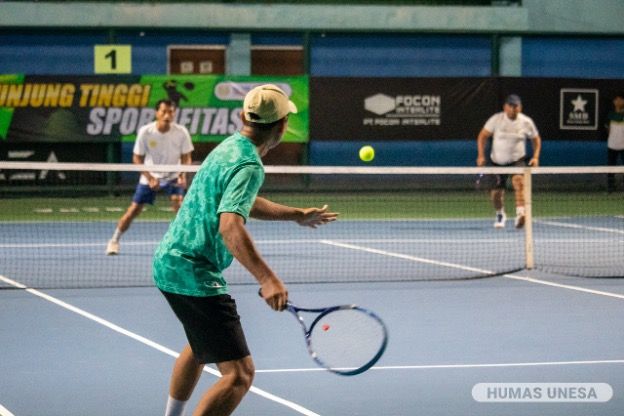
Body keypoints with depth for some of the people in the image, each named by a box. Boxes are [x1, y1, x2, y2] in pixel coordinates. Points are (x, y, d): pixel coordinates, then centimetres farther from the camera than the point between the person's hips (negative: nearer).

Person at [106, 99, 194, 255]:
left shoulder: (181, 132, -17)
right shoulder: (145, 132, -18)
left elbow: (186, 157, -7)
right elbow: (137, 158, -9)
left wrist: (183, 175, -25)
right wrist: (149, 177, -20)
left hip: (172, 177, 0)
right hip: (150, 176, 0)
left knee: (178, 202, -25)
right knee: (133, 211, -1)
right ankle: (114, 241, 19)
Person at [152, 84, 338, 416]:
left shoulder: (230, 147, 11)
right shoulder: (249, 166, -19)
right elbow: (230, 226, -33)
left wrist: (298, 215, 35)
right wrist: (267, 279, -40)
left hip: (169, 261, 11)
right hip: (194, 275, -11)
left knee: (200, 346, 35)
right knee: (239, 374, -15)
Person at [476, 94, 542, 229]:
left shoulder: (526, 122, -4)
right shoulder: (496, 119, -7)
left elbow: (536, 139, 11)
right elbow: (483, 135, 2)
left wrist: (535, 157, -3)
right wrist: (481, 155, -7)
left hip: (517, 160, -1)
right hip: (497, 162, 1)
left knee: (518, 181, -31)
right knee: (496, 193, 3)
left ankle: (520, 214, -43)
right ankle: (500, 215, 35)